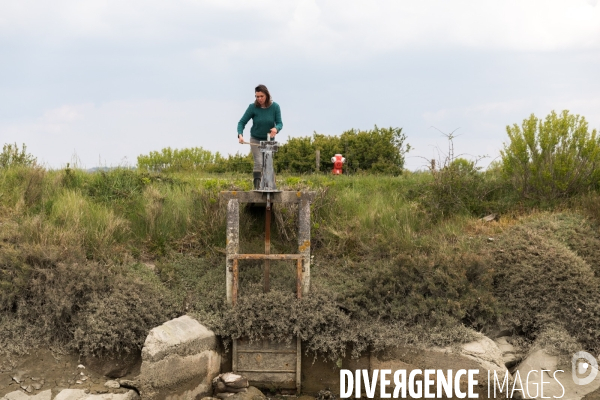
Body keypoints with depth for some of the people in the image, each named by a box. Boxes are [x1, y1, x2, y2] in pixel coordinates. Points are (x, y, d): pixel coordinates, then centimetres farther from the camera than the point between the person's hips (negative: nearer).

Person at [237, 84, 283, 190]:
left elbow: (280, 123, -11)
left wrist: (276, 128, -36)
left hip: (269, 140, 2)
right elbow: (242, 122, -12)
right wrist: (240, 135, -30)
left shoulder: (275, 107, -12)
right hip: (256, 139, -2)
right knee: (259, 162, -19)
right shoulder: (253, 107, -15)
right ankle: (256, 187, -20)